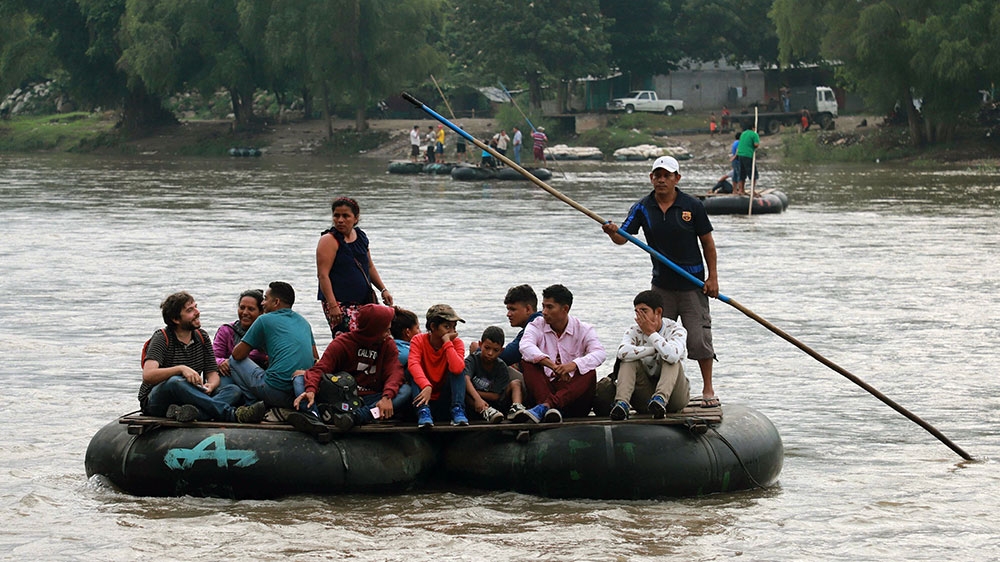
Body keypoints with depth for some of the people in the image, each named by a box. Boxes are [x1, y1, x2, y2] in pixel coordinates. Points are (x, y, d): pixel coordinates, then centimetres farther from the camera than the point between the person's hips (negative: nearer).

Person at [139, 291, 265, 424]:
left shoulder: (201, 337, 10)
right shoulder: (162, 338, -8)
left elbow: (213, 373, 7)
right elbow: (148, 375, -23)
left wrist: (210, 386, -18)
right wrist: (180, 368, -36)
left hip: (191, 397, 6)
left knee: (234, 390, -15)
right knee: (174, 382, -39)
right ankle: (233, 414, -46)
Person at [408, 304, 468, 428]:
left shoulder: (456, 343, -5)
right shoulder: (418, 340, -7)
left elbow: (457, 368, -26)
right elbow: (413, 364, -28)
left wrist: (447, 342, -22)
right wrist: (426, 386, -44)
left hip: (444, 402, 1)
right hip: (425, 399, -1)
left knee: (457, 370, -18)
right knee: (413, 372, -23)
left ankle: (457, 410, -28)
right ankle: (423, 412, -38)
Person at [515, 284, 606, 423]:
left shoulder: (584, 330, 5)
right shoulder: (537, 326, 7)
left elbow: (599, 354, -14)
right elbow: (526, 347, -15)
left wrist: (574, 364, -35)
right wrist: (552, 365, -32)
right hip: (545, 388, 1)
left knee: (589, 373, -29)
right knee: (527, 362, -21)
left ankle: (544, 406, -48)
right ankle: (551, 409, -46)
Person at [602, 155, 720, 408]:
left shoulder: (692, 206, -7)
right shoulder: (642, 208, -2)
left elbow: (707, 242, 0)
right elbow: (623, 237, -9)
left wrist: (713, 277, -4)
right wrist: (613, 233, -32)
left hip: (692, 284, -3)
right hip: (661, 285, 3)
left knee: (698, 338, -3)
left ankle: (708, 388, 10)